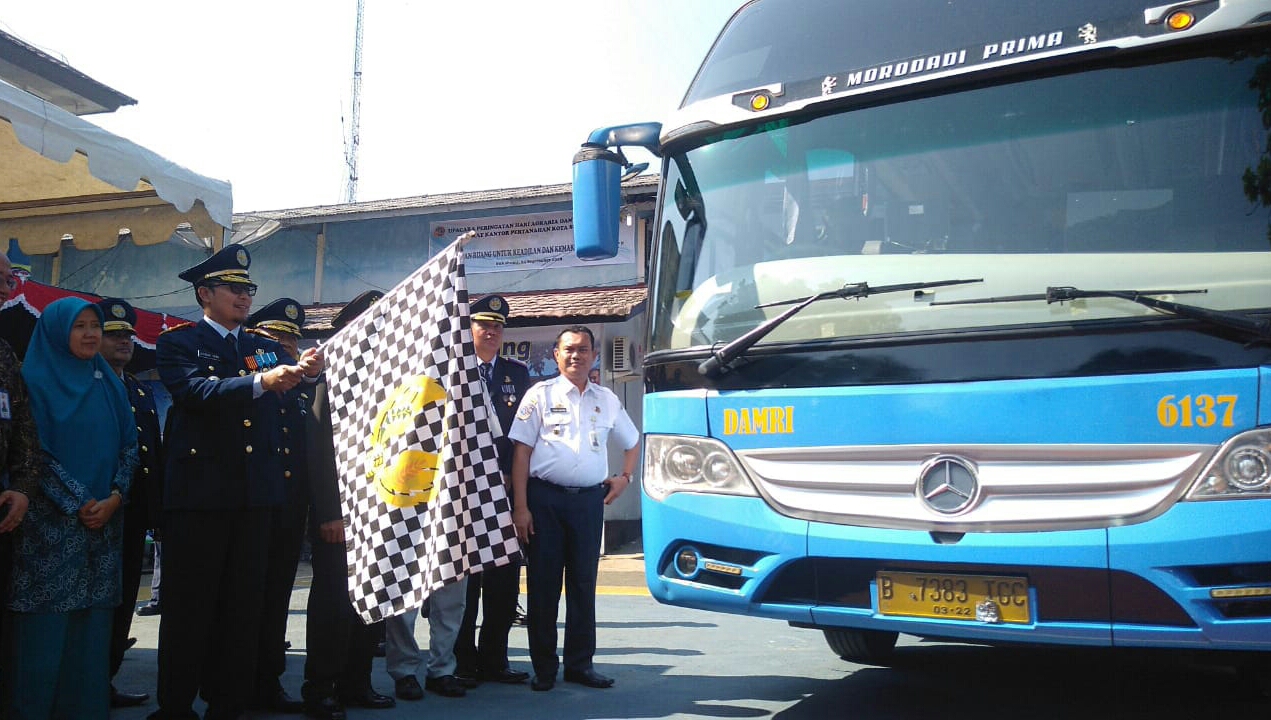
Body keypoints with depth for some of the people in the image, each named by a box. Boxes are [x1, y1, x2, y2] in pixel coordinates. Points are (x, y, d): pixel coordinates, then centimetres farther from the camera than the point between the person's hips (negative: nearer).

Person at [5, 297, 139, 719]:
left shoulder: (110, 385, 14)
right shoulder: (36, 379, -1)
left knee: (92, 623, 5)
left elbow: (128, 445, 11)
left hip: (103, 522, 5)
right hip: (50, 524, -5)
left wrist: (114, 499, -5)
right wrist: (78, 503, -13)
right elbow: (35, 450, -8)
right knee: (44, 626, -5)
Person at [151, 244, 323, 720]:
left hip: (256, 493, 4)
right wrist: (261, 382, -28)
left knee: (243, 605, 7)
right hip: (199, 489, -4)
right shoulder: (178, 342, 4)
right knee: (190, 605, 2)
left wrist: (304, 373, -14)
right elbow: (195, 390, -16)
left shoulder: (266, 348, 18)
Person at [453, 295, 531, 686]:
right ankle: (462, 659, 12)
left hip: (504, 488, 3)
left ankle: (493, 658, 14)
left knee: (504, 573, 5)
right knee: (462, 573, 3)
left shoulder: (518, 373, 13)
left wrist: (510, 476, 1)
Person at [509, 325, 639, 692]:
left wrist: (624, 477, 12)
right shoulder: (540, 395, 3)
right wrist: (520, 507, -9)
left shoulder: (607, 400, 13)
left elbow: (632, 442, 28)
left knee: (583, 583, 7)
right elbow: (521, 451, -2)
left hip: (589, 500, 3)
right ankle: (543, 667, 11)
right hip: (544, 497, -3)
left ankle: (580, 663, 17)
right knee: (543, 583, 2)